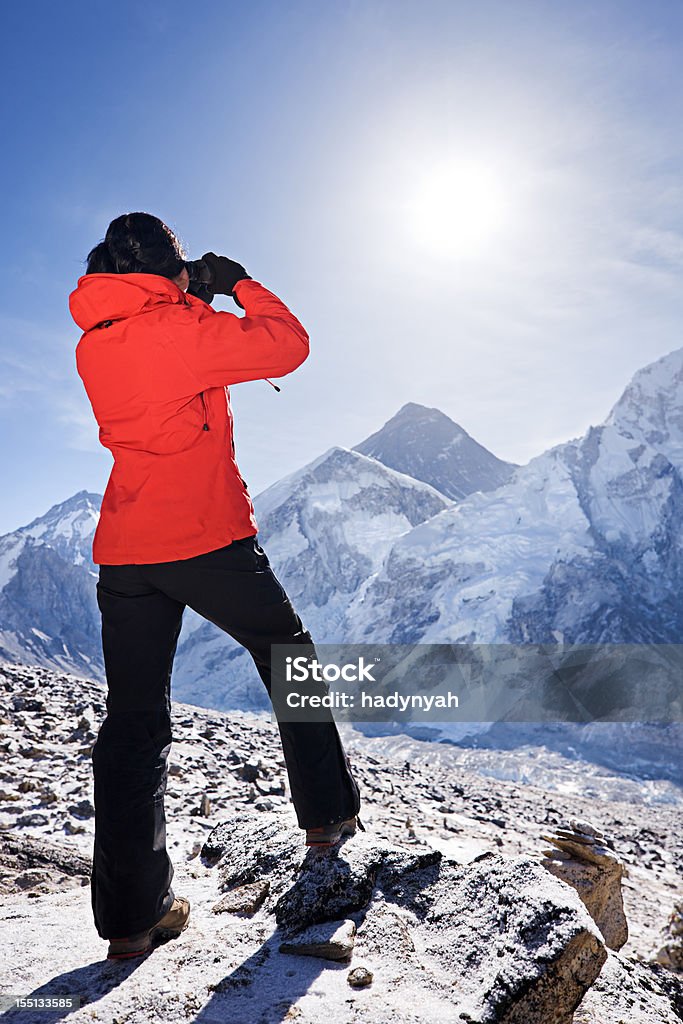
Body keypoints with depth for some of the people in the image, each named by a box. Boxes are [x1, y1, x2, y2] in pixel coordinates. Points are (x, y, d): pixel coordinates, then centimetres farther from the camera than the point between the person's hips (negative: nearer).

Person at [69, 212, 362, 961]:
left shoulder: (93, 347, 11)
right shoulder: (184, 329, -9)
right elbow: (288, 345, -3)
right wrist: (240, 285, 12)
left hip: (124, 555, 6)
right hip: (207, 540, -5)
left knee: (134, 719, 10)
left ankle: (132, 916, 15)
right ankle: (329, 814, 30)